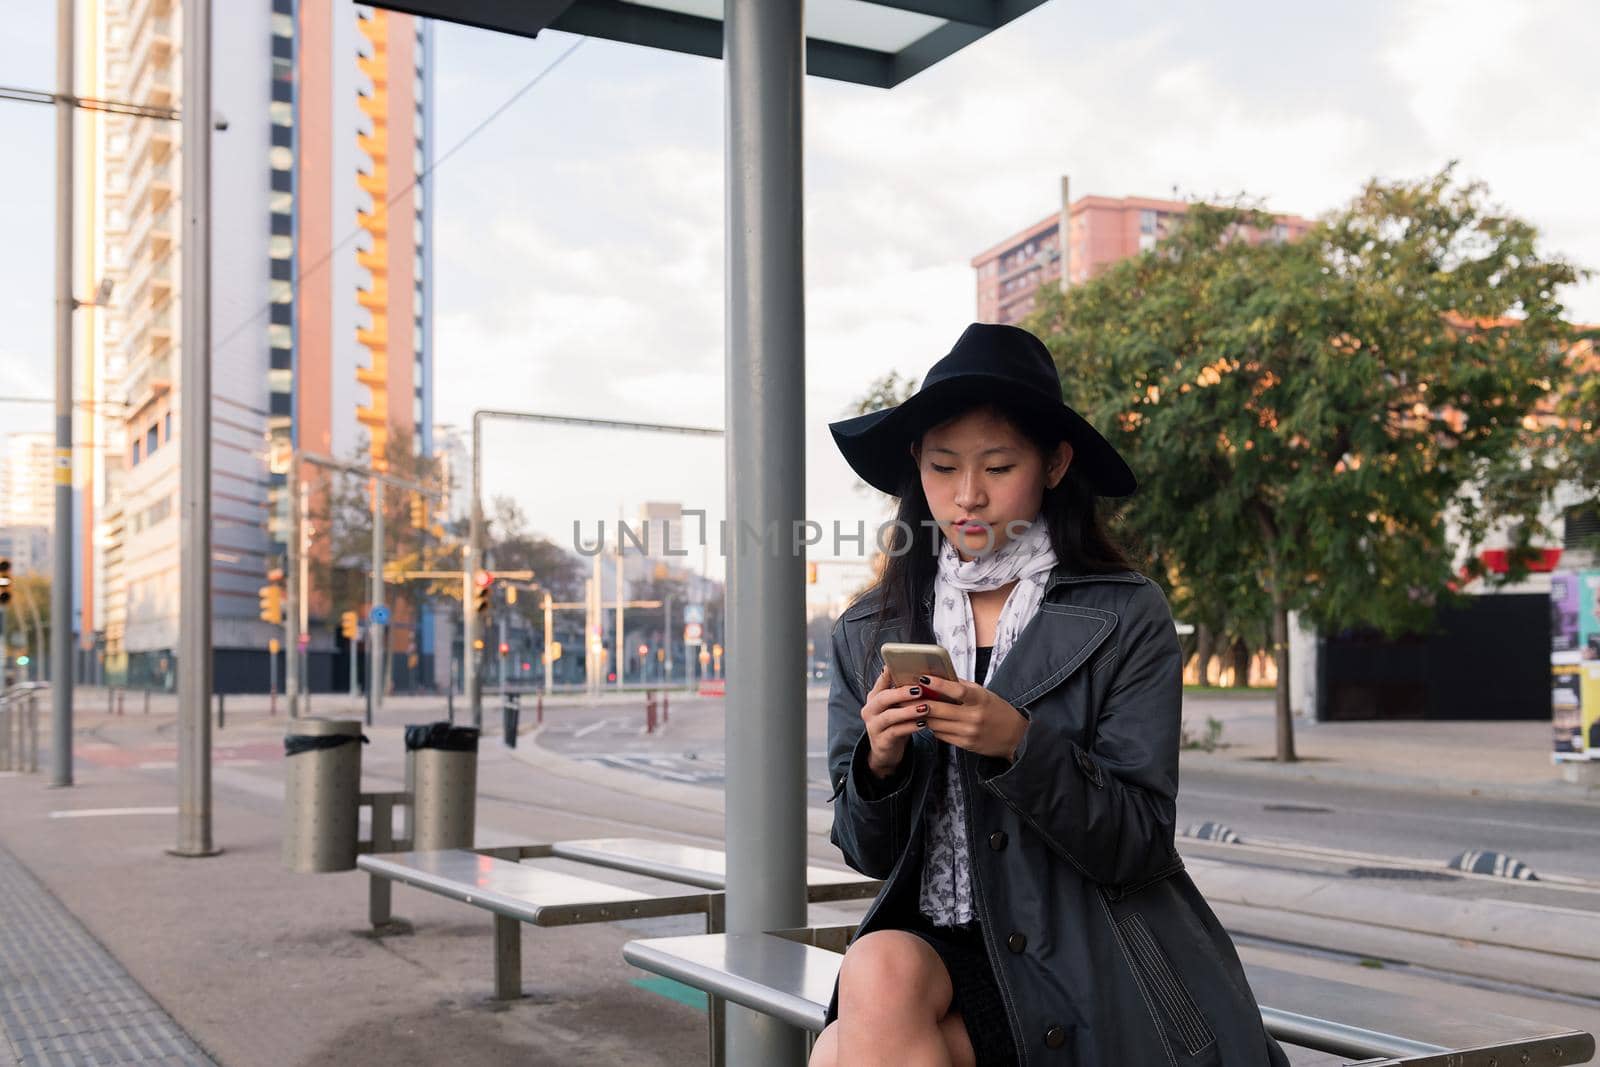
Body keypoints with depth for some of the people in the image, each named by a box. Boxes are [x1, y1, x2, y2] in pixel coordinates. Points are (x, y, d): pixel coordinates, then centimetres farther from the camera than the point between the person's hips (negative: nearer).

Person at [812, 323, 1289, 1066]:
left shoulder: (1126, 618, -5)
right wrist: (880, 763, -15)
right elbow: (867, 852, 6)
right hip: (935, 942, 4)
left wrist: (1020, 746, -23)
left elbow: (1138, 845, -8)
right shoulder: (868, 633, 5)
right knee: (877, 970, -30)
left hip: (1081, 965, -4)